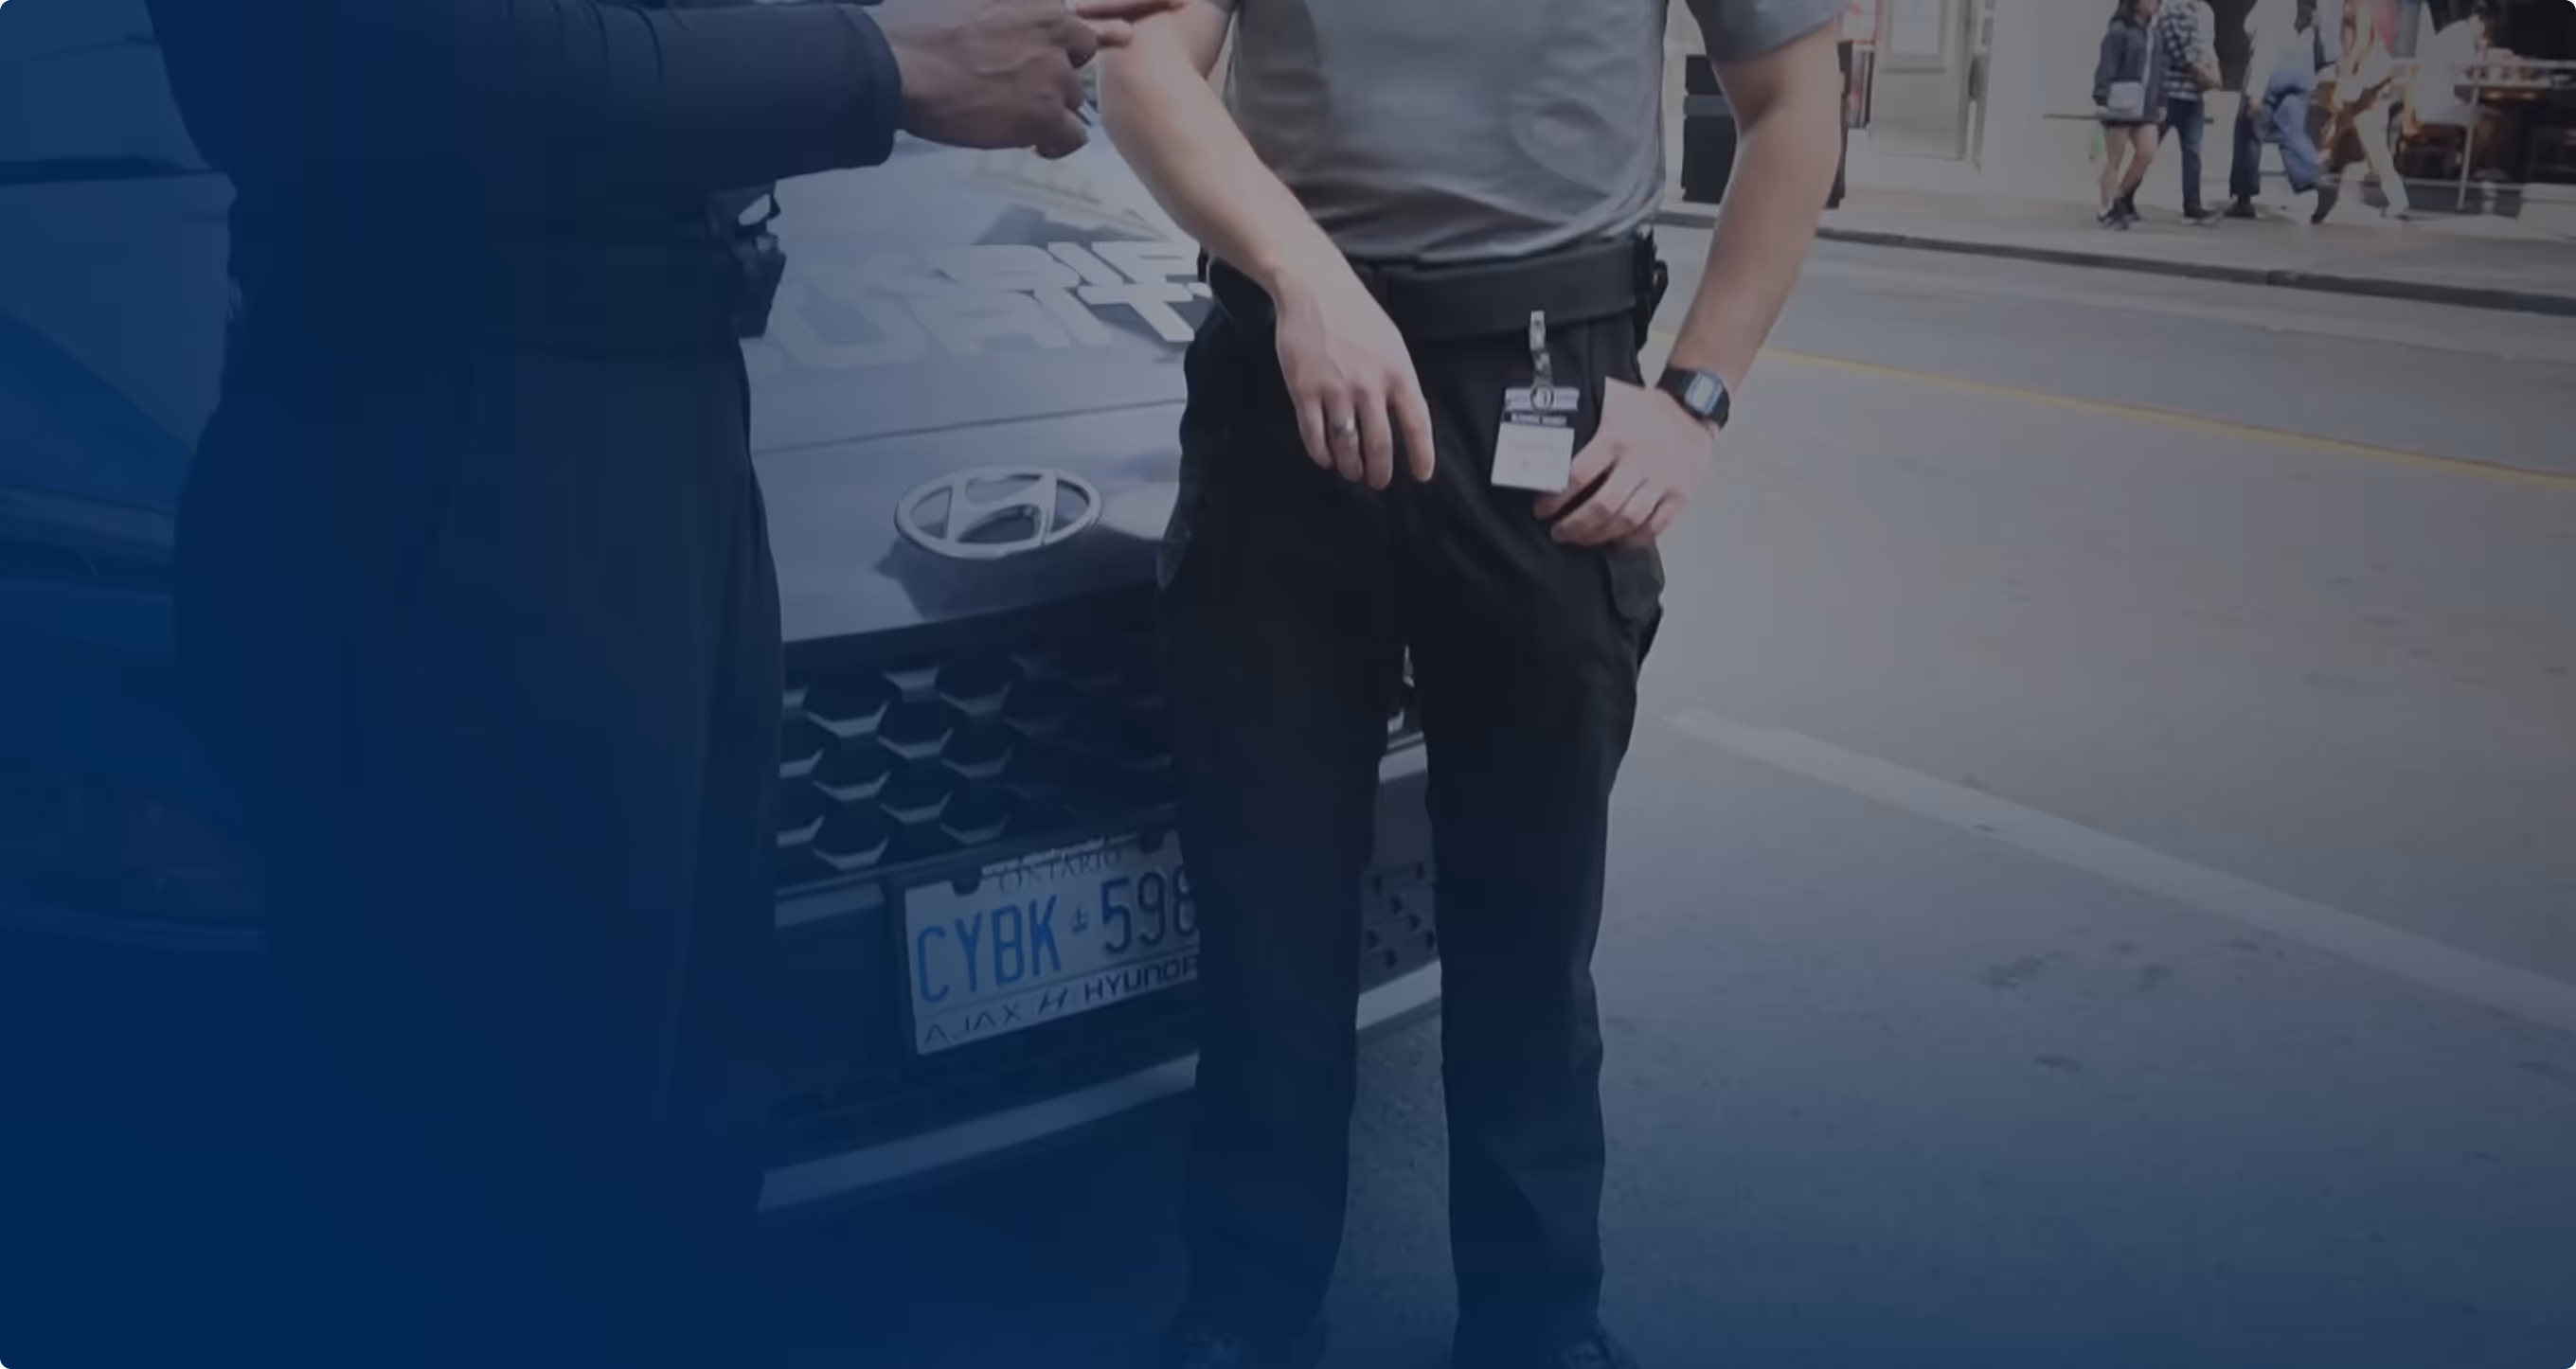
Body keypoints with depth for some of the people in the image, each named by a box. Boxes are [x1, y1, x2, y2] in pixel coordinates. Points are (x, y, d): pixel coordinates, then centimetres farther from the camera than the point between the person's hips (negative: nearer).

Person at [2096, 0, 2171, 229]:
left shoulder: (2152, 34, 15)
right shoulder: (2118, 31, -8)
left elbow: (2158, 71, 19)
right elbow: (2106, 67, -14)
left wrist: (2160, 103, 15)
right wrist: (2101, 99, -21)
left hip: (2145, 105, 7)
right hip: (2120, 104, -7)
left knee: (2147, 153, -6)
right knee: (2114, 160, -1)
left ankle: (2122, 198, 12)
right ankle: (2108, 211, 4)